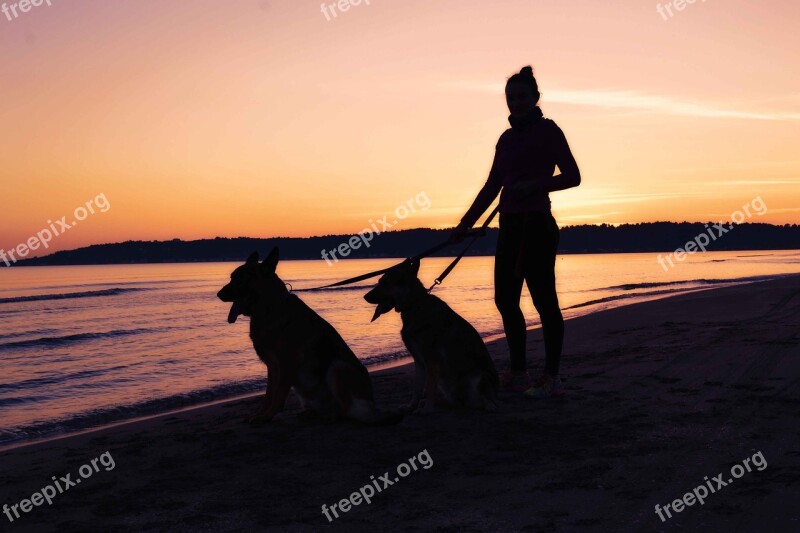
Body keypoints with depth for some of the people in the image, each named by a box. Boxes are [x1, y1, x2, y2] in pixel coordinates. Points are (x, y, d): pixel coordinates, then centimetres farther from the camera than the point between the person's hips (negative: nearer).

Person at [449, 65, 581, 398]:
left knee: (543, 298, -7)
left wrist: (535, 184, -22)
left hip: (537, 224, -8)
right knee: (505, 298, 9)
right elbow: (492, 187, 18)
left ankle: (552, 378, -2)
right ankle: (518, 372, 19)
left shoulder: (547, 130, -4)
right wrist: (465, 224, 15)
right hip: (510, 224, 8)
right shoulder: (507, 138, 15)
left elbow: (572, 176, -8)